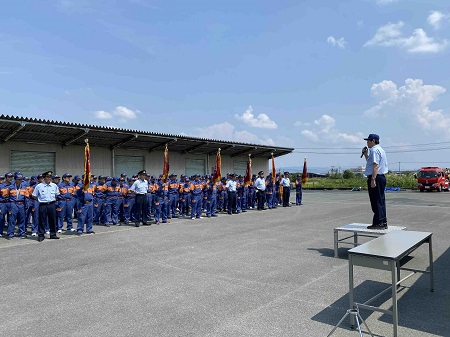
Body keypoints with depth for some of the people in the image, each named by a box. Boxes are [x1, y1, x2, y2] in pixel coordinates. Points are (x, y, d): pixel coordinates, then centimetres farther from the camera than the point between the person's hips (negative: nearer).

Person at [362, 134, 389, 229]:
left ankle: (377, 223, -4)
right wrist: (365, 154, 20)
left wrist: (373, 179, -27)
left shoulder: (375, 150, -13)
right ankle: (383, 223, 20)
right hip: (381, 177, 11)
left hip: (375, 178, -11)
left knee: (376, 201, -7)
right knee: (381, 201, 14)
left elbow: (376, 166, -23)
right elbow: (370, 162, 31)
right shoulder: (379, 150, 20)